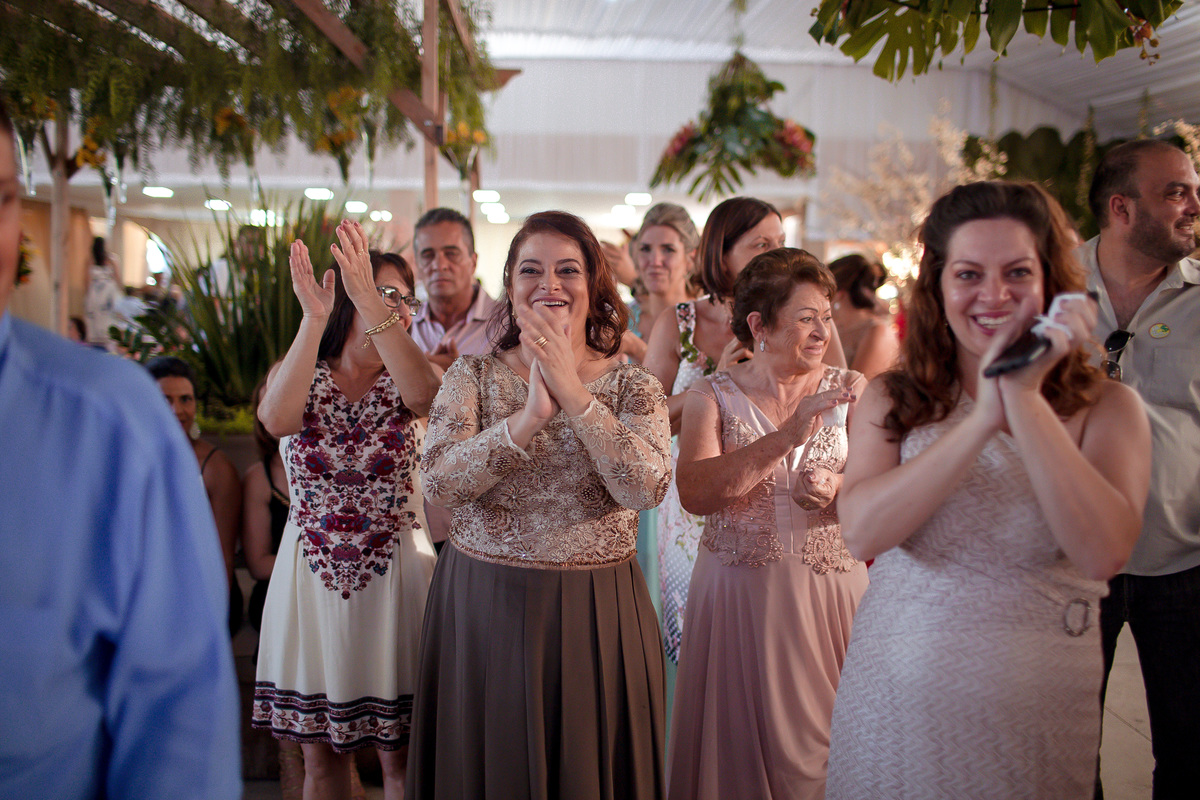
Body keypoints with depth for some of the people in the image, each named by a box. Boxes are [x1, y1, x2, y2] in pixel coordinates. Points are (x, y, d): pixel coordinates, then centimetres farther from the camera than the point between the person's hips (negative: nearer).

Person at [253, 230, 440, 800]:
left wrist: (371, 302, -34)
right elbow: (277, 419, -23)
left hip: (394, 574, 0)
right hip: (311, 574, 1)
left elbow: (424, 395, -26)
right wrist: (314, 318, -30)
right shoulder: (297, 374, 1)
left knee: (399, 753, 6)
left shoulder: (399, 380, 0)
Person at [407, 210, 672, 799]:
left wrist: (574, 394, -23)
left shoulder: (631, 386, 0)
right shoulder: (473, 375, 1)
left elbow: (645, 488, -18)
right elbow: (438, 483, -14)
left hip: (595, 614, 0)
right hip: (482, 607, 1)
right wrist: (530, 415, -24)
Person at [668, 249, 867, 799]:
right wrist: (786, 436, -25)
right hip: (737, 592, -1)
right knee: (740, 743, 8)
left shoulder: (851, 392, 3)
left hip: (829, 591, 1)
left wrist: (835, 490, -22)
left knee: (819, 744, 7)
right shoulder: (713, 396, -1)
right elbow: (693, 494, -18)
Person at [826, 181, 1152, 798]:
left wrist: (1025, 398, -21)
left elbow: (1103, 554, -20)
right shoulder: (890, 400, 0)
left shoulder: (1107, 409, -4)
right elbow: (861, 533, -16)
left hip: (1033, 711, -1)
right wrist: (984, 418, -22)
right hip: (892, 698, 1)